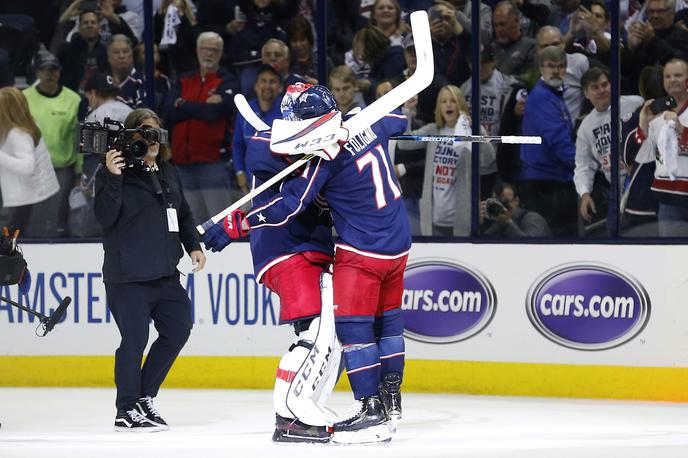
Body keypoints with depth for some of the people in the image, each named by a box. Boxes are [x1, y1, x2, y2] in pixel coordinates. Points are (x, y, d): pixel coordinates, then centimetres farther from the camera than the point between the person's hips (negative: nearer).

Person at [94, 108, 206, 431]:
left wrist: (193, 246, 10)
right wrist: (112, 177, -25)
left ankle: (143, 396, 21)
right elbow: (106, 217, -17)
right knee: (135, 340, -6)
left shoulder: (168, 173, 13)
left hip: (164, 272, 7)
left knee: (178, 329, 6)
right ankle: (127, 411, 5)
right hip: (128, 274, -7)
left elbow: (183, 213, 22)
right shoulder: (116, 172, -7)